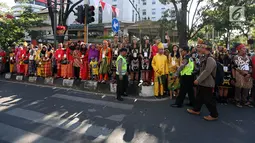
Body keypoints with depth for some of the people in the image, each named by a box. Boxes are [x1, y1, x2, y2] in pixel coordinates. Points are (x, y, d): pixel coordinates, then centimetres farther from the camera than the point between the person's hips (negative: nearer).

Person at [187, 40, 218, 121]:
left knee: (209, 99, 0)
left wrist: (198, 80, -21)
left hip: (207, 83, -10)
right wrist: (198, 79, 16)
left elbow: (206, 72, -27)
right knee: (199, 97, 20)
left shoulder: (210, 59, -22)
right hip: (203, 82, 10)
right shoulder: (205, 58, 11)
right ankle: (196, 110, 36)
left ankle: (214, 115, 15)